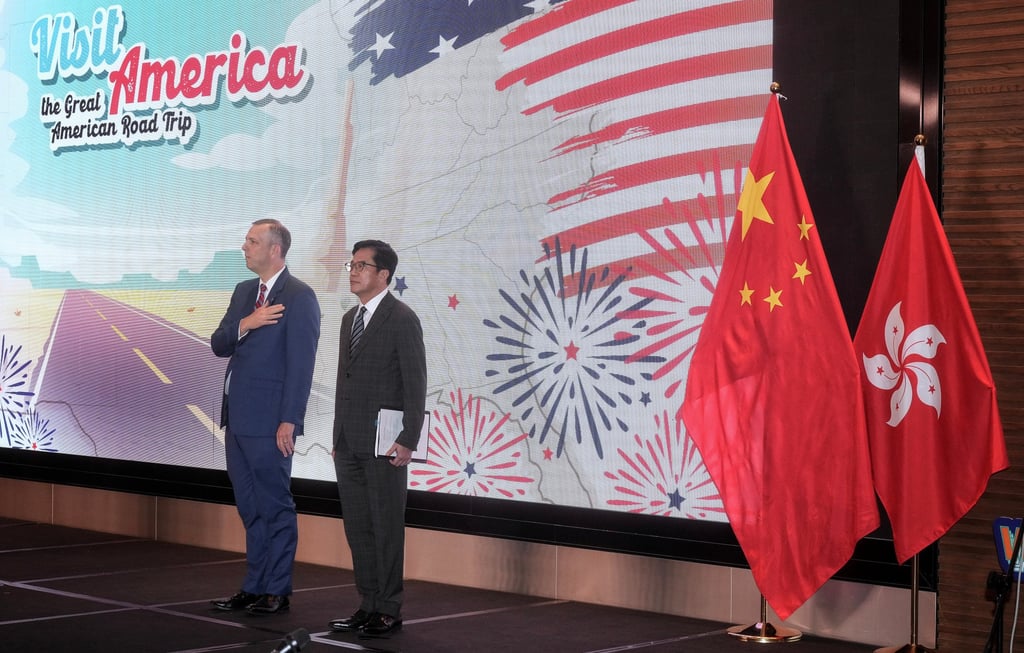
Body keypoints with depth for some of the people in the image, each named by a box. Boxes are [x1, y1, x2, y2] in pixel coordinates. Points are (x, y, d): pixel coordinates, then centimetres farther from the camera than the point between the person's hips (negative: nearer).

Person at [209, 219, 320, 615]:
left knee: (275, 506, 1)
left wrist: (289, 421, -19)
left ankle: (277, 591, 9)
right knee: (249, 507, 14)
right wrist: (245, 324, -10)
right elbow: (219, 345, 11)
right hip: (237, 416, 8)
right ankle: (255, 586, 22)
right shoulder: (244, 292, 14)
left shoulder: (299, 297, -10)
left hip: (268, 419, -8)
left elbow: (301, 364, -15)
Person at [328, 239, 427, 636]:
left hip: (382, 442, -7)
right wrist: (338, 437, 15)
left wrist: (408, 440, -16)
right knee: (357, 527, 10)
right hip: (349, 442, 8)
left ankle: (388, 610, 7)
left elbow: (415, 383, -11)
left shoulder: (402, 319, -8)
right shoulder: (350, 319, 16)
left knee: (386, 527, -1)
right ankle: (368, 605, 18)